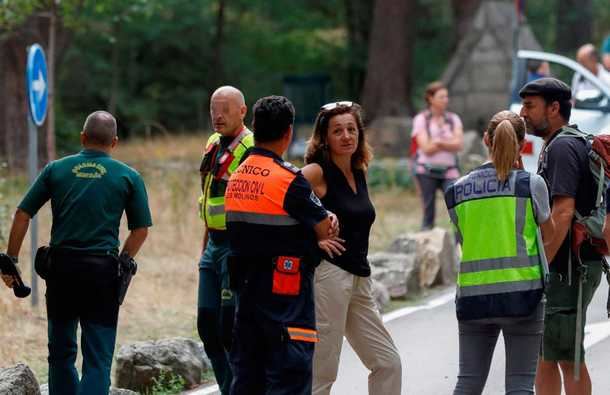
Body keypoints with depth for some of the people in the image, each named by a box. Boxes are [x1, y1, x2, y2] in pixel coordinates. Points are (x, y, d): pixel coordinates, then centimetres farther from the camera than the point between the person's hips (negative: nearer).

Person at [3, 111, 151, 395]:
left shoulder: (55, 169, 7)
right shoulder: (128, 177, 4)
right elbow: (140, 230, 3)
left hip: (61, 265, 2)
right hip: (102, 268, -2)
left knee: (61, 351, 16)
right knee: (98, 357, 0)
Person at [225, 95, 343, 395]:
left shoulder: (237, 176, 8)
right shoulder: (289, 179, -15)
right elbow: (326, 229, -6)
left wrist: (312, 242, 12)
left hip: (246, 286, 7)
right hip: (285, 290, -7)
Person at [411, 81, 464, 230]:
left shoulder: (453, 119, 10)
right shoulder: (421, 120, 2)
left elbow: (459, 145, -3)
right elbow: (426, 148, -8)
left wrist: (438, 142, -12)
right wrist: (449, 143, -3)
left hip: (449, 171, 2)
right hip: (427, 171, -2)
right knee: (428, 212, 0)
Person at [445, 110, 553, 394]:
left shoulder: (458, 190, 5)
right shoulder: (530, 184, -4)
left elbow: (465, 239, 13)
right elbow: (547, 231, 11)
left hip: (472, 295, 3)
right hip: (521, 293, -3)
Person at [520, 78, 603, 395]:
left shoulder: (562, 147, -13)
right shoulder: (553, 146, 19)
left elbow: (563, 212, -23)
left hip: (567, 270, -10)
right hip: (563, 270, 10)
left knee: (569, 360, -7)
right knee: (543, 357, 13)